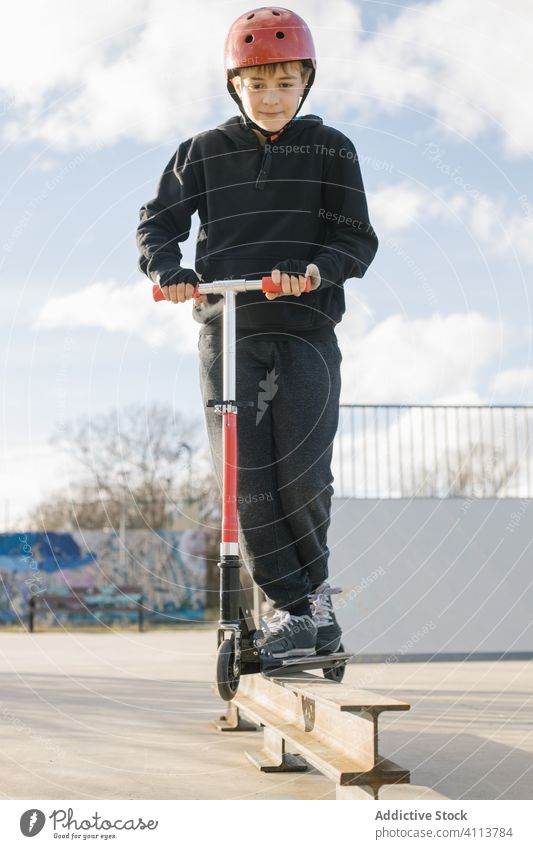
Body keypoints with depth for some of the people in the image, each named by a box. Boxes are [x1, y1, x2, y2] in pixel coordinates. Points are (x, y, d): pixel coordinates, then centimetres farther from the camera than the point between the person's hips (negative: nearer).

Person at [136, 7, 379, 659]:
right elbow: (158, 222, 7)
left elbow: (357, 237, 1)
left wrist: (317, 270, -20)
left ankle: (311, 586, 14)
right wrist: (169, 272, -15)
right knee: (248, 479, -7)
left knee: (302, 471, -13)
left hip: (306, 331, -1)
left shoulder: (330, 150, 7)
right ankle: (296, 607, 7)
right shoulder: (203, 152, 9)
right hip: (227, 332, 1)